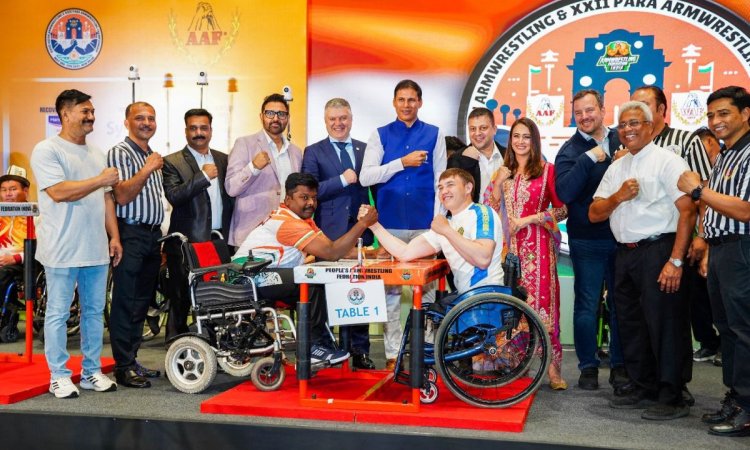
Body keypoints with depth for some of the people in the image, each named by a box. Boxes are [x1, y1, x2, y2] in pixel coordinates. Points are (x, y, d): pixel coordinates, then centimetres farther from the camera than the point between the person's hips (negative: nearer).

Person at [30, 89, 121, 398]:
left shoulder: (96, 154, 16)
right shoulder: (47, 150, -6)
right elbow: (59, 192, -17)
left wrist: (114, 236, 10)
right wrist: (100, 180, -13)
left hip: (96, 249, 7)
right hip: (62, 251, -7)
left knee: (94, 311, 10)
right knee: (58, 313, 2)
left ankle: (91, 371, 20)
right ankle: (59, 376, 11)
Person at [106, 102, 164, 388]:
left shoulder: (151, 156, 20)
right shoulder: (120, 153, -6)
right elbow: (121, 196, -17)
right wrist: (147, 170, -22)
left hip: (152, 235, 8)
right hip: (131, 234, -8)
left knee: (142, 302, 12)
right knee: (125, 303, -5)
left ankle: (133, 359, 20)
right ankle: (123, 367, 1)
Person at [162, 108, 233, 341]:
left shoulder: (223, 160, 14)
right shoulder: (173, 163, -1)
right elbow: (174, 196, -16)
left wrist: (230, 234, 9)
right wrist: (203, 176, -16)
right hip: (188, 241, -4)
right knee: (181, 298, 3)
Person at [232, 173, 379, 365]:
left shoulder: (304, 219, 12)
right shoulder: (287, 222, -20)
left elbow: (330, 247, 4)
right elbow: (331, 253, -24)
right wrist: (363, 223, -22)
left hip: (261, 277, 10)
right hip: (247, 277, -10)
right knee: (313, 282, -24)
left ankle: (324, 341, 6)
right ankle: (313, 346, -13)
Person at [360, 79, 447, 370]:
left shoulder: (434, 135, 9)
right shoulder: (380, 135, 9)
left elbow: (440, 181, 6)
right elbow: (366, 177, -2)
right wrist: (402, 162, -10)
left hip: (425, 224, 0)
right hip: (390, 224, 0)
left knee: (427, 289, 3)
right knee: (390, 291, 3)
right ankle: (392, 354, 11)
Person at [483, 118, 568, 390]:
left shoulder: (547, 170, 1)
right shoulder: (503, 171, 14)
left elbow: (563, 209, -2)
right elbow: (490, 211, 10)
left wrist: (529, 219, -10)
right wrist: (498, 183, -4)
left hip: (537, 247, -4)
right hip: (509, 246, 4)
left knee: (542, 303, -7)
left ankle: (553, 367, 0)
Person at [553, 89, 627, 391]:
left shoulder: (621, 141, 7)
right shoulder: (570, 151, -2)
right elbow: (564, 192, -18)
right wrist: (589, 159, -21)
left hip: (623, 237, 2)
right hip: (587, 240, -2)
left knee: (621, 304, 9)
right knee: (587, 306, 4)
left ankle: (620, 366, 20)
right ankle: (588, 366, 16)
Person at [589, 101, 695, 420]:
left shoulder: (667, 161, -6)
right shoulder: (616, 168, 15)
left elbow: (688, 212, -14)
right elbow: (594, 214, 11)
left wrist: (675, 261, -19)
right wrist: (619, 196, -9)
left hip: (657, 251, -7)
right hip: (625, 253, 8)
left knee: (664, 324, -3)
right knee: (631, 323, 13)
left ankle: (671, 398, 7)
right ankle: (645, 391, 26)